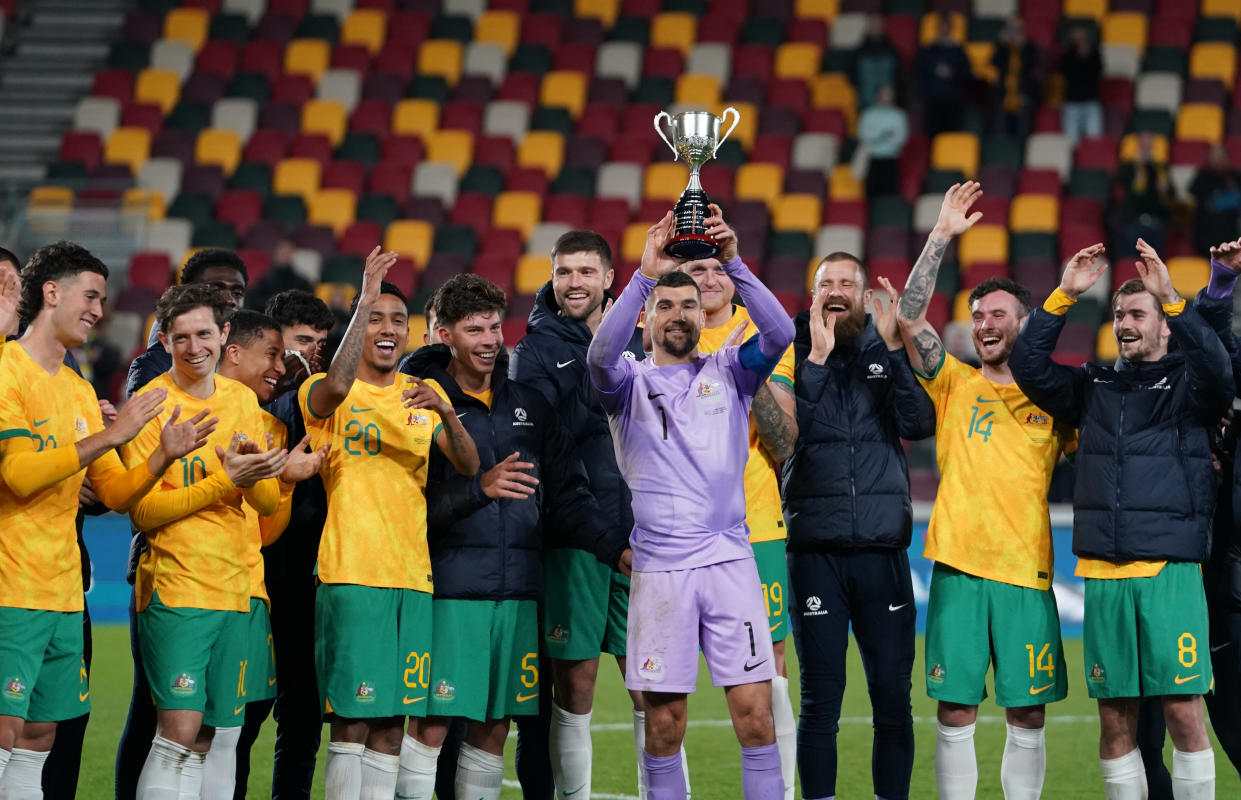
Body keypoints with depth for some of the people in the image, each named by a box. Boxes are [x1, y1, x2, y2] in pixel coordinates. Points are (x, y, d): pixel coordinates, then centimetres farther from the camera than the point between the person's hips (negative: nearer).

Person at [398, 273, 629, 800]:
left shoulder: (530, 405, 13)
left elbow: (567, 495, 12)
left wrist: (617, 548, 0)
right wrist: (480, 488, -23)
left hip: (517, 593, 5)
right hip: (449, 592, -5)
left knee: (493, 728, 9)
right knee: (433, 723, -7)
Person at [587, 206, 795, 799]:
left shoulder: (728, 372, 11)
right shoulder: (629, 383, 7)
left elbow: (779, 333, -7)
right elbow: (600, 354, -15)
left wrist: (733, 262, -18)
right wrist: (645, 275, -24)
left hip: (729, 561, 1)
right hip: (658, 567, -1)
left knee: (756, 716, -5)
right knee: (663, 726, 2)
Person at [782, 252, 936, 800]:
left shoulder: (888, 354, 9)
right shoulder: (793, 355, 6)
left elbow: (920, 423, -6)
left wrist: (892, 348, -11)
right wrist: (817, 359, -12)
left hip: (882, 550, 1)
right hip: (815, 552, -1)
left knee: (893, 700, 2)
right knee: (820, 701, 0)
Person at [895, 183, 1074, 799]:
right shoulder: (955, 384, 10)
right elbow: (910, 317, 1)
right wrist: (942, 236, -3)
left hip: (1026, 570, 0)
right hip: (958, 566, 0)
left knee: (1028, 714, 3)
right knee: (955, 712, 0)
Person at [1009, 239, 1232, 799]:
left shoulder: (1186, 384, 6)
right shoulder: (1093, 387, 17)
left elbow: (1218, 368, -15)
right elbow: (1028, 365, 8)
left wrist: (1172, 299, -20)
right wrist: (1064, 295, 1)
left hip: (1171, 571, -3)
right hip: (1103, 574, 3)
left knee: (1183, 711, -7)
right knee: (1115, 720, 4)